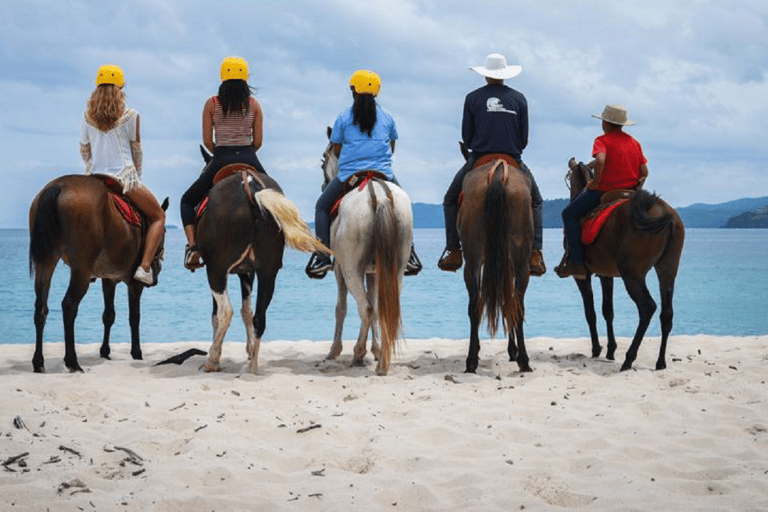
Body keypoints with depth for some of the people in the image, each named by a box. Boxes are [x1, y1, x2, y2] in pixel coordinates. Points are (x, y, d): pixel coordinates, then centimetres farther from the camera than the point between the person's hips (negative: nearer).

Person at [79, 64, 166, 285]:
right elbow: (136, 151, 3)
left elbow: (84, 151, 10)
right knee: (158, 217, 12)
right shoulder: (130, 116, -6)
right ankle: (145, 267, -6)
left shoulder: (88, 116, 4)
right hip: (125, 178, -4)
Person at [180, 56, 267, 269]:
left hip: (221, 161, -1)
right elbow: (258, 141, 3)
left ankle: (192, 245, -6)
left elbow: (207, 141, 0)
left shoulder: (212, 104, 2)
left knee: (187, 201, 15)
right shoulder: (254, 104, 5)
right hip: (249, 160, 1)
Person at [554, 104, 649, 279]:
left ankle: (577, 263, -9)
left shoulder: (602, 141, -7)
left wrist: (595, 182, -16)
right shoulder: (634, 142, 13)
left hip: (604, 190, -8)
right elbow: (644, 171, 8)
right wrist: (635, 187, 20)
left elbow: (600, 160, -28)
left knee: (569, 213, 2)